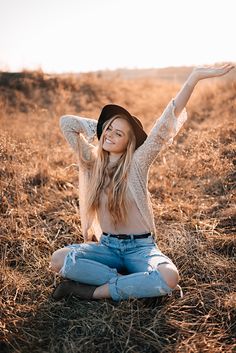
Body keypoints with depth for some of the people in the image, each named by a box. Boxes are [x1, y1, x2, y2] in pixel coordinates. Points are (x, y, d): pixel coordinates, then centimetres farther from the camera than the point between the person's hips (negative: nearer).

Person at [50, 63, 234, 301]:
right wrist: (101, 126, 2)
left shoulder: (137, 163, -8)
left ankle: (95, 291, -17)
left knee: (169, 278, -33)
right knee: (58, 260, -23)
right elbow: (66, 122, 4)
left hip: (140, 247, -3)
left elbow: (166, 123, -18)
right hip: (107, 246, 3)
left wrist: (195, 77, -25)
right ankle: (131, 283, -17)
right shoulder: (92, 161, 2)